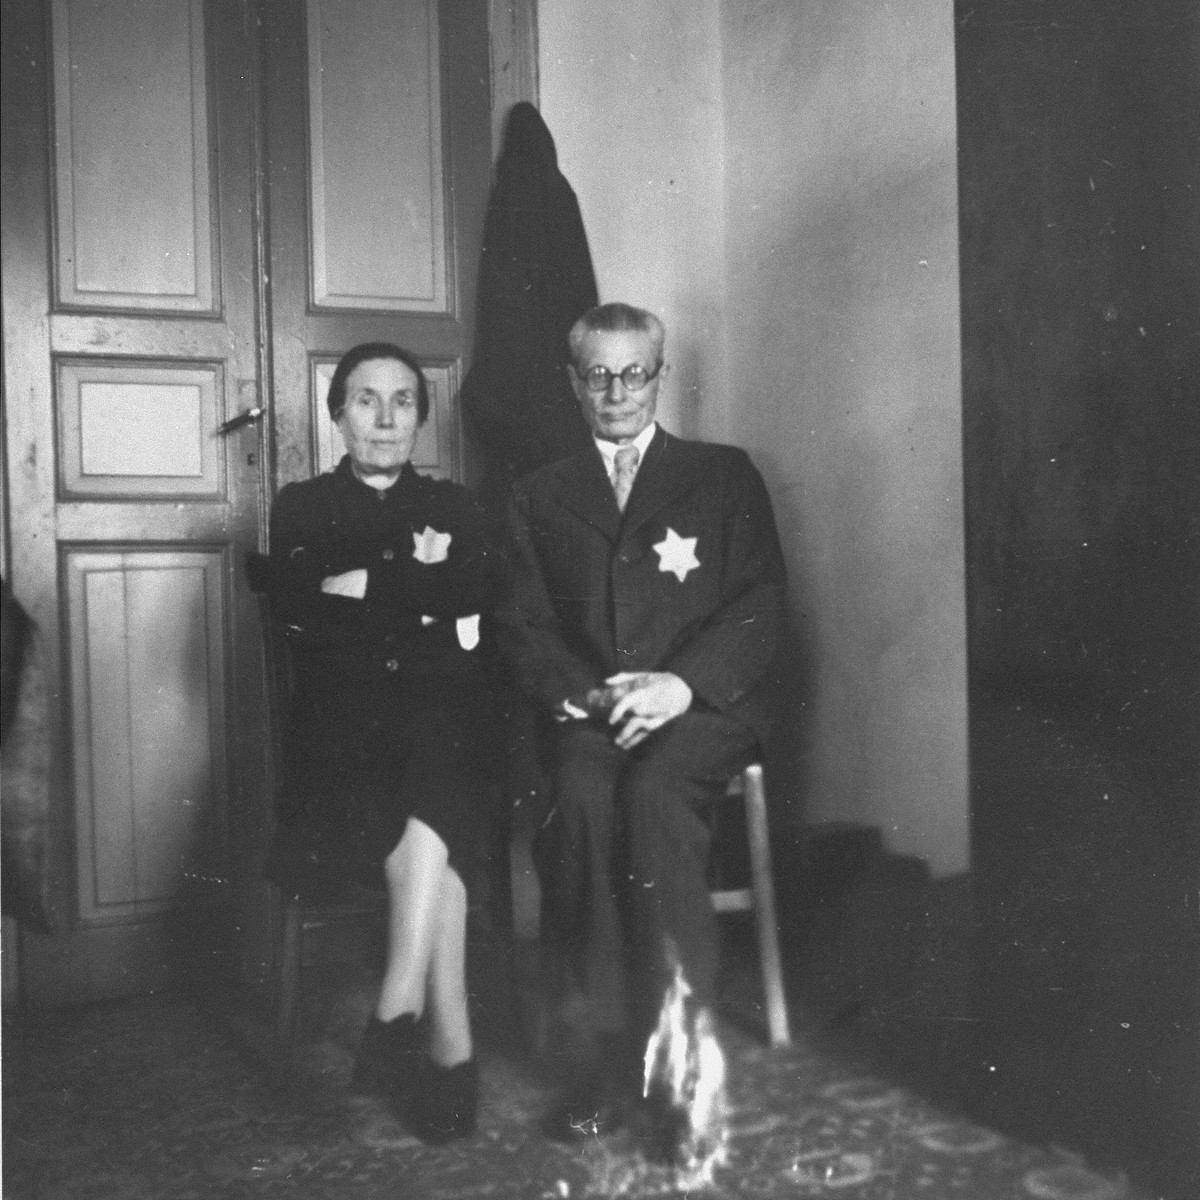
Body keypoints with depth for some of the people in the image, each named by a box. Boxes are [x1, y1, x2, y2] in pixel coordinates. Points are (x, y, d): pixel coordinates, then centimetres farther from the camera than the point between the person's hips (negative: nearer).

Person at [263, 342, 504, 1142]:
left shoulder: (455, 508, 22)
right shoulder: (303, 507, 19)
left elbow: (485, 588, 0)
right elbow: (295, 609, -1)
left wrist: (368, 583, -5)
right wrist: (424, 596, -3)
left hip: (444, 715, 1)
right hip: (341, 722, -1)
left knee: (433, 778, -35)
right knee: (434, 835, -32)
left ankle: (398, 1019, -37)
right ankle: (452, 1046, -30)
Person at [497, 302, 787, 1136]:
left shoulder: (724, 475, 15)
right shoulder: (541, 498, 20)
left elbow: (760, 605, 3)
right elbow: (525, 626, 11)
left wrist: (681, 683, -14)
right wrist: (581, 693, -10)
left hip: (707, 702, -1)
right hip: (589, 711, 2)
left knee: (654, 789, -34)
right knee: (585, 795, -32)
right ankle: (606, 1058, -26)